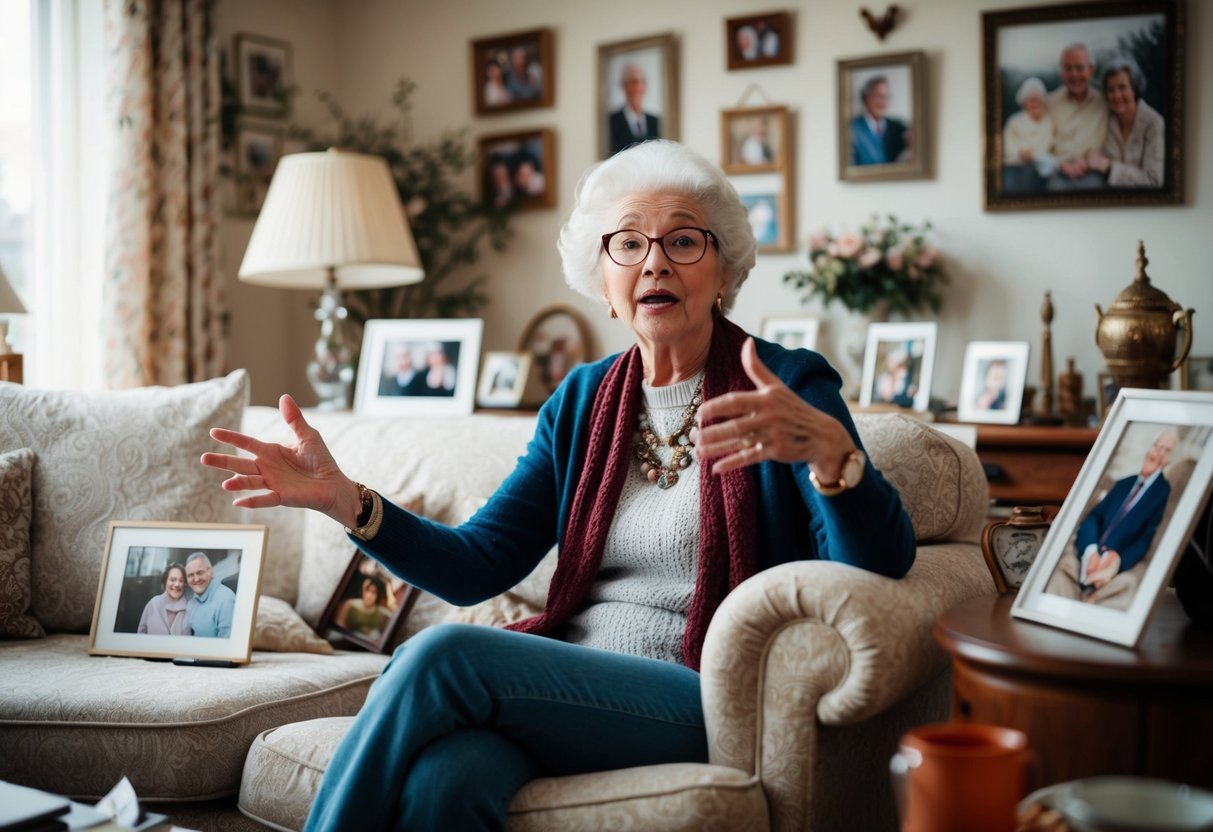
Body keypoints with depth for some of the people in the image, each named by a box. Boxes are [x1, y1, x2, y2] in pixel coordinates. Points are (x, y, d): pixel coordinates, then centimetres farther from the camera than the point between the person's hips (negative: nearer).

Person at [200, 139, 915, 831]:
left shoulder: (789, 386, -2)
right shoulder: (583, 400, 14)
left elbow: (881, 566, -16)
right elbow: (475, 565, 7)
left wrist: (827, 448, -36)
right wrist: (343, 498, -7)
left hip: (704, 700, -4)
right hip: (571, 686, 4)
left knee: (442, 654, -25)